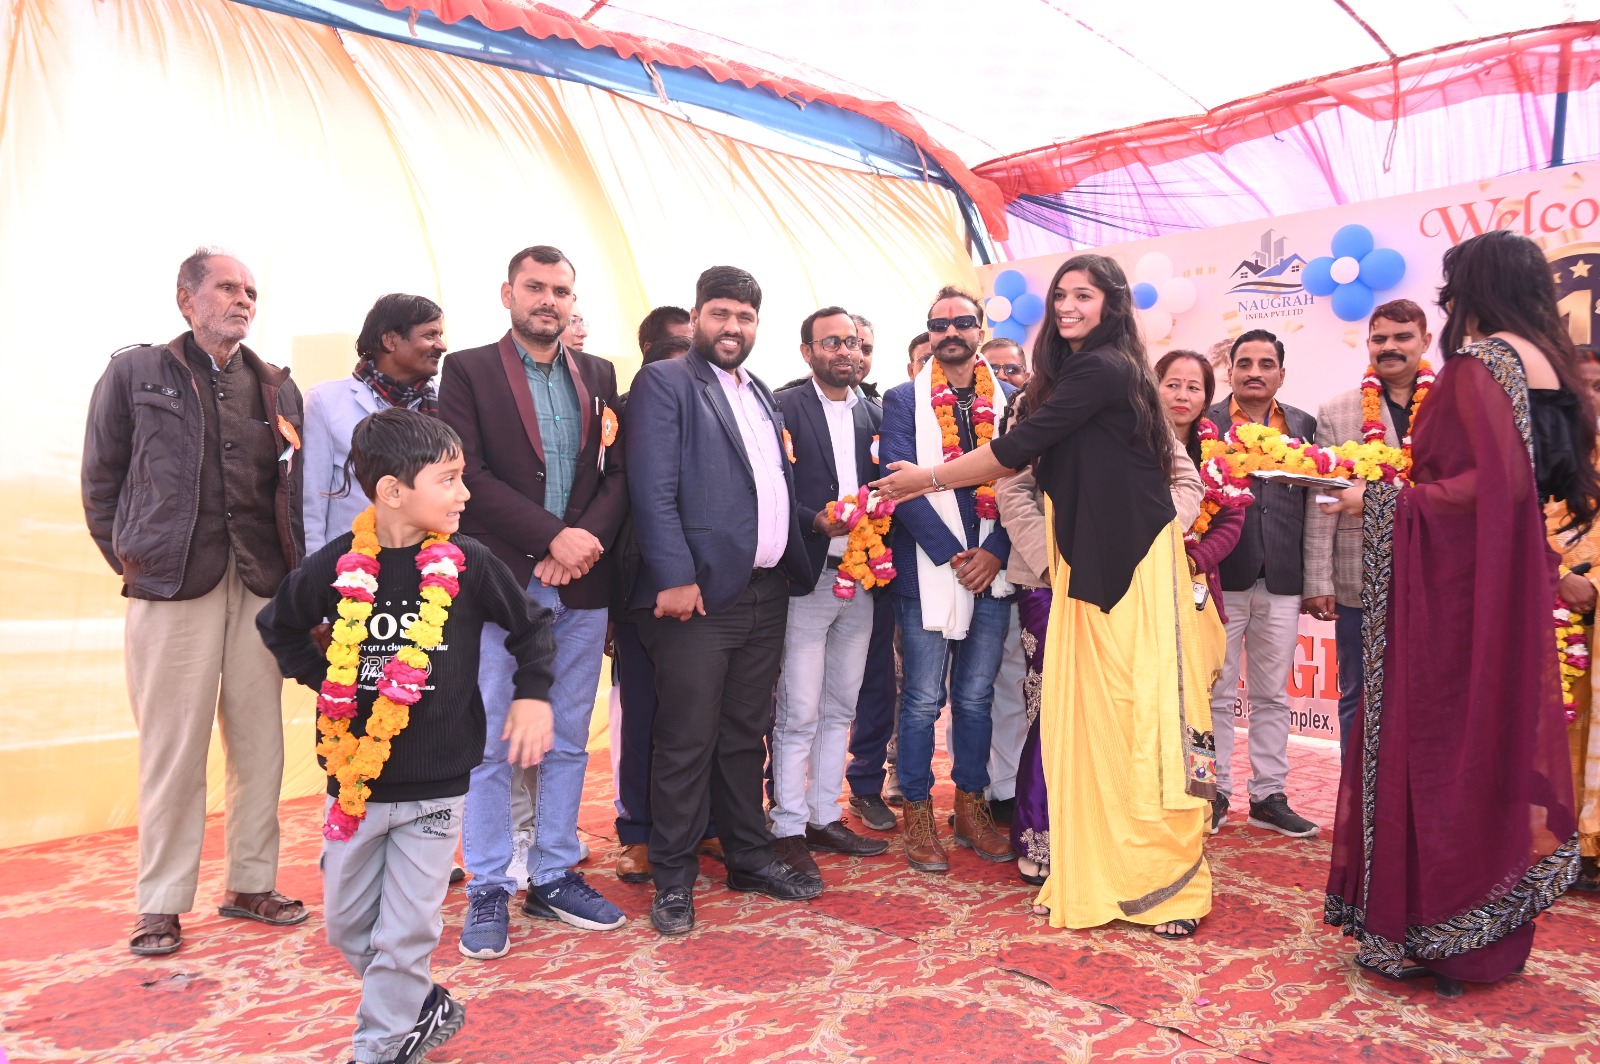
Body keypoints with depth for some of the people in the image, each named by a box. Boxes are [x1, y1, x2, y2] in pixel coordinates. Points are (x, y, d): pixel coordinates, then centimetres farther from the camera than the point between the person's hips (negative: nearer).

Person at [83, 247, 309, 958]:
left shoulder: (276, 387, 14)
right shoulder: (135, 373, 7)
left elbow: (293, 486, 9)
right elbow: (100, 478, 8)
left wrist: (294, 569, -1)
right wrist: (129, 559, 3)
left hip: (262, 584, 3)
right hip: (173, 585, -3)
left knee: (260, 741, 6)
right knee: (173, 747, 1)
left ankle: (251, 885, 20)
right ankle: (160, 903, 13)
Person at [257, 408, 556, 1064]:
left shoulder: (467, 564, -9)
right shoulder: (337, 565, -7)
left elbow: (531, 626, 6)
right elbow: (279, 626, 12)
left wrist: (533, 694, -4)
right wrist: (323, 681, 3)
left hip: (435, 786, -2)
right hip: (354, 781, 2)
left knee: (406, 932, 3)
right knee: (346, 924, 14)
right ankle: (421, 1010, 36)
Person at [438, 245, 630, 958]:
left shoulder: (598, 376, 13)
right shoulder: (468, 370, 2)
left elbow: (618, 473, 7)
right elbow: (469, 473, -10)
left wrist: (588, 539, -11)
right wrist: (554, 536, -15)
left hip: (580, 584, 4)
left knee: (567, 742, 11)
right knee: (489, 745, 2)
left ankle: (555, 876, 24)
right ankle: (488, 891, 15)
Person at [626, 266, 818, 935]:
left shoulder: (764, 398, 20)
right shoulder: (664, 382, -3)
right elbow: (653, 489, -13)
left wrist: (795, 568, 10)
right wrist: (675, 577, -19)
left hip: (766, 592, 7)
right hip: (699, 592, -7)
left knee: (746, 735, 16)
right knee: (687, 742, 0)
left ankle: (749, 856, 29)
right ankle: (672, 879, 13)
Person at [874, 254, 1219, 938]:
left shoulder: (1100, 370, -10)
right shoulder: (1076, 371, 19)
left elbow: (1018, 448, -11)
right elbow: (1036, 460, 18)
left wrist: (927, 479, -3)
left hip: (1131, 566, -9)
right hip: (1087, 566, 9)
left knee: (1139, 718, -3)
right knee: (1087, 719, 7)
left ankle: (1161, 880, 7)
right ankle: (1096, 873, 15)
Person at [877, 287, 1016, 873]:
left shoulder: (1008, 401, 9)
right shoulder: (903, 400, 1)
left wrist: (994, 552, -9)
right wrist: (953, 556, -13)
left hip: (992, 568, 3)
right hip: (928, 569, -3)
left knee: (976, 695, 12)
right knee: (924, 698, 2)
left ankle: (971, 807, 24)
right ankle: (917, 813, 15)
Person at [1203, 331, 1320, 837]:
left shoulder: (1304, 425, 11)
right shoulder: (1205, 422, 2)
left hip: (1282, 580, 3)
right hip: (1224, 574, -3)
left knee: (1272, 695, 11)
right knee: (1216, 692, 5)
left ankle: (1269, 796, 21)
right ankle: (1215, 792, 16)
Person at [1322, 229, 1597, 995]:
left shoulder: (1477, 363, -13)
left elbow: (1499, 481, -23)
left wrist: (1386, 503, -15)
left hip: (1457, 587, -9)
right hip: (1515, 590, 9)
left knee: (1441, 741, 0)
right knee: (1503, 736, 14)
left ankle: (1433, 936, 10)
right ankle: (1495, 938, 26)